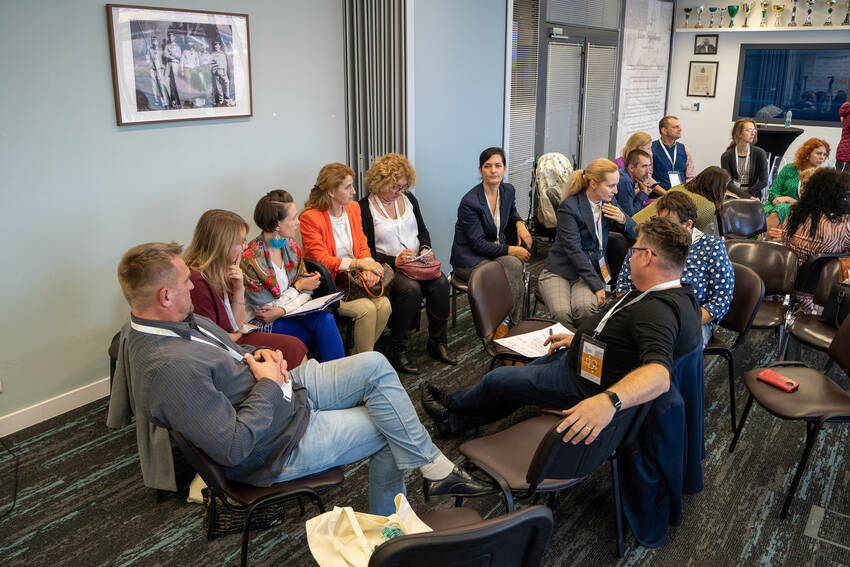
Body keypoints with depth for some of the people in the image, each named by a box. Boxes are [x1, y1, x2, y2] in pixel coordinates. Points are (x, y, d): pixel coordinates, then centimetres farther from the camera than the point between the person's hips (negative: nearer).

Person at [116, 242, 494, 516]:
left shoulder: (174, 319, -2)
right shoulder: (169, 368, -32)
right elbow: (234, 447, -30)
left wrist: (257, 355, -2)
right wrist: (269, 383, -19)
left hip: (279, 385, 9)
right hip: (280, 445, -9)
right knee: (390, 427, -6)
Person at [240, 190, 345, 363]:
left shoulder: (292, 246, 3)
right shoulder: (250, 258, -18)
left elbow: (306, 291, 2)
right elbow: (263, 307, -14)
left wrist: (282, 310, -18)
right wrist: (298, 287, -8)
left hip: (294, 310, 6)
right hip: (266, 322, -5)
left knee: (326, 319, -25)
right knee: (329, 336, -23)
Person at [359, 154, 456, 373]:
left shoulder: (408, 199, 13)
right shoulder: (364, 208, -6)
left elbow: (423, 231, 22)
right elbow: (365, 252, -9)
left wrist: (425, 248, 1)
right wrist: (394, 261, -20)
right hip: (386, 268, -5)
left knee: (440, 283, -23)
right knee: (411, 289, -34)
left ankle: (437, 342, -9)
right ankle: (397, 351, -20)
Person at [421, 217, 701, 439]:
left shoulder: (659, 310, -35)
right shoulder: (682, 294, 0)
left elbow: (659, 373, -51)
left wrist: (608, 401, -67)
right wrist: (578, 339, 18)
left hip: (585, 385, -9)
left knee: (496, 379, 5)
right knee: (521, 374, 21)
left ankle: (451, 403, 35)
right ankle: (454, 419, 35)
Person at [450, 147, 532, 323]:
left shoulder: (508, 190, 2)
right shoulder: (469, 202, -19)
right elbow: (478, 244, -19)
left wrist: (520, 224, 0)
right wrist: (511, 250, -21)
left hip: (496, 250, 6)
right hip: (470, 260, -6)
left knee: (514, 265, -30)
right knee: (513, 265, -31)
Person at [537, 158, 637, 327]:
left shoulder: (607, 203, 9)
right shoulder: (568, 207, -11)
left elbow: (635, 234, 18)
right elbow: (574, 250, -18)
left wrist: (622, 219, -6)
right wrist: (597, 287, -22)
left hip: (592, 270, 4)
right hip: (559, 271, -3)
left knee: (585, 308, -32)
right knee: (562, 313, -33)